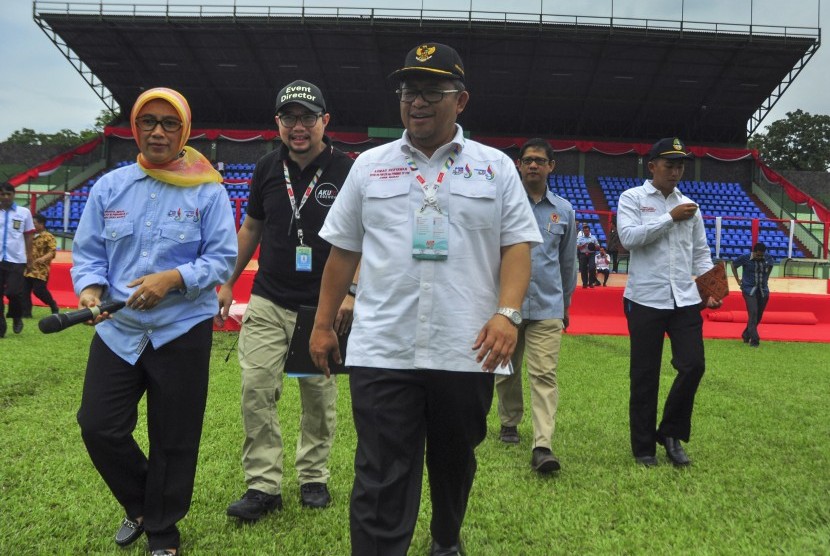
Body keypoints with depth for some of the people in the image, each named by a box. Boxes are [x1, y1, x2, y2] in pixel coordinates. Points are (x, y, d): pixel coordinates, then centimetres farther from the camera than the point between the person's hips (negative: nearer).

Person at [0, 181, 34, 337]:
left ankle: (17, 318, 21)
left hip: (16, 259, -1)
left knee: (13, 292, -7)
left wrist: (29, 259, 7)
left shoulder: (24, 212, 3)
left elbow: (28, 237, 8)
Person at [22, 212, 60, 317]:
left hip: (41, 270, -7)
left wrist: (42, 259, -32)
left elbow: (52, 252, -16)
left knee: (39, 290, -9)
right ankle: (26, 312, 8)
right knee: (25, 290, 2)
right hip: (28, 269, 7)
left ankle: (53, 305, 14)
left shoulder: (48, 237, -7)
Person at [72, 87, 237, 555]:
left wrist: (173, 278, -22)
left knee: (174, 440, 7)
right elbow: (88, 251, 7)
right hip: (118, 329, 3)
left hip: (183, 331, -3)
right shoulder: (109, 187, 6)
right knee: (99, 427, 3)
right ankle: (140, 505, 33)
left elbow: (222, 259, -7)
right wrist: (90, 288, -13)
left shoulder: (208, 192, -3)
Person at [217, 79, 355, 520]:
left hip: (322, 307, -3)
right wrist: (228, 282, 15)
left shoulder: (346, 171, -4)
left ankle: (313, 477, 24)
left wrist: (351, 292, -14)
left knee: (319, 397, 7)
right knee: (256, 391, -4)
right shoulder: (267, 169, 7)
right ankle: (263, 485, 5)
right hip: (267, 303, 3)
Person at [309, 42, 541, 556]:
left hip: (466, 353, 1)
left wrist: (508, 312, -14)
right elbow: (343, 250, 11)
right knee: (381, 483, -2)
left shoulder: (496, 167, 5)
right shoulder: (370, 165, 8)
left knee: (455, 464, 18)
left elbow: (518, 245, 1)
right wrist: (323, 323, 9)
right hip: (381, 353, 0)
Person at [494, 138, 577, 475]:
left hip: (547, 308, 0)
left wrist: (565, 304, 21)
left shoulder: (564, 210, 8)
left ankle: (542, 447, -12)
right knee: (506, 370, 13)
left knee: (544, 375, -9)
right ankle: (509, 423, 34)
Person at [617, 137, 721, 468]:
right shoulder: (632, 198, 1)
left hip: (685, 301, 4)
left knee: (693, 366, -4)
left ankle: (671, 433, 17)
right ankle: (643, 448, 16)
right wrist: (670, 217, -13)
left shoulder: (689, 205, 14)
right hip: (645, 301, -4)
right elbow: (628, 237, -15)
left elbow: (700, 253, 15)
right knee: (644, 377, 3)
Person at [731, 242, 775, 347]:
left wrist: (765, 278, 14)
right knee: (753, 313, -17)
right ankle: (754, 340, -16)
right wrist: (738, 280, 4)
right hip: (749, 290, -4)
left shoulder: (768, 258, -2)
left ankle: (746, 335, 29)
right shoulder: (745, 258, -10)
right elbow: (733, 265, 7)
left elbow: (771, 265, 22)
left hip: (763, 290, 4)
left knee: (758, 315, 9)